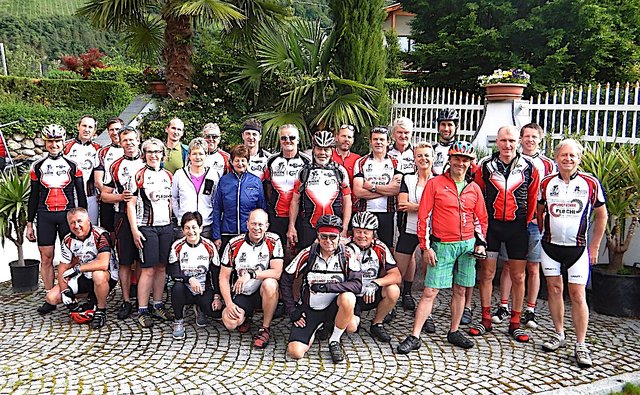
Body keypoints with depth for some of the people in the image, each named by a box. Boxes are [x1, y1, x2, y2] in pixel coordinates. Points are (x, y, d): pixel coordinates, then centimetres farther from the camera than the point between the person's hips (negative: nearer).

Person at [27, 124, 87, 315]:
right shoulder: (37, 167, 8)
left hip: (68, 214, -1)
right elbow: (34, 196, 11)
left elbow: (81, 195, 7)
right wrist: (29, 224, 8)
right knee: (46, 257, 2)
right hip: (45, 216, 1)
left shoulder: (73, 166, 4)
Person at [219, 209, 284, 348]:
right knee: (230, 323, -24)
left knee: (270, 284, -35)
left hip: (262, 292, -1)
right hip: (240, 294, 1)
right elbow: (224, 277, -2)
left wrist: (250, 274, -28)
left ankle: (265, 329, -14)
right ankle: (246, 315, 15)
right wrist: (229, 303, -14)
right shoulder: (234, 245, -7)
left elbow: (277, 272, -19)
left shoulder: (273, 241, -10)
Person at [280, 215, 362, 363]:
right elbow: (286, 281, -2)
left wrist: (327, 287, -30)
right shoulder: (308, 254, -9)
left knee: (348, 298, -35)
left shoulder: (346, 255, -8)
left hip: (333, 307, -1)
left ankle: (335, 341, -9)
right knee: (295, 352, -16)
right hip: (309, 310, 1)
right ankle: (316, 328, 18)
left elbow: (357, 284, -21)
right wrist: (292, 312, -5)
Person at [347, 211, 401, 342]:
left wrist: (375, 283, -32)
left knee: (393, 290, -26)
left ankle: (377, 324, -1)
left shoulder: (380, 248, -9)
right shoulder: (346, 248, -14)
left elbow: (396, 276, -15)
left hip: (372, 294, 2)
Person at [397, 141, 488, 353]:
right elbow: (424, 217, -5)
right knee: (430, 291, -5)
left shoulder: (474, 188, 9)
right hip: (442, 246, -4)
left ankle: (454, 332, 26)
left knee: (460, 290, 11)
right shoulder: (435, 183, -3)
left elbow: (481, 218, 18)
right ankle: (414, 337, 0)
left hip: (468, 245, 4)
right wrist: (425, 247, -9)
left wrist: (480, 242, 7)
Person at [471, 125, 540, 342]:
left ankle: (515, 323, 18)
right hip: (490, 225, 0)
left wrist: (528, 224, 6)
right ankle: (485, 320, 17)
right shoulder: (485, 166, 0)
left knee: (518, 276, 6)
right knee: (486, 273, 5)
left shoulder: (529, 168, 0)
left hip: (517, 227, 0)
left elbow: (533, 200, 7)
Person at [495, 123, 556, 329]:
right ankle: (503, 307, 15)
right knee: (508, 265, 5)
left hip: (536, 223, 0)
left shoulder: (548, 165, 7)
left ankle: (530, 311, 14)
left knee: (533, 268, 5)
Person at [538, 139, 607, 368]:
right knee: (554, 289, 9)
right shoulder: (547, 183, 1)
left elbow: (601, 216, 4)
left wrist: (594, 247, 4)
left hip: (577, 247, -2)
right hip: (550, 246, 3)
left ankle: (581, 345, 6)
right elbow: (539, 212, 15)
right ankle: (559, 335, 24)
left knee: (578, 295, -3)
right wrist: (542, 235, 9)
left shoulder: (590, 184, -5)